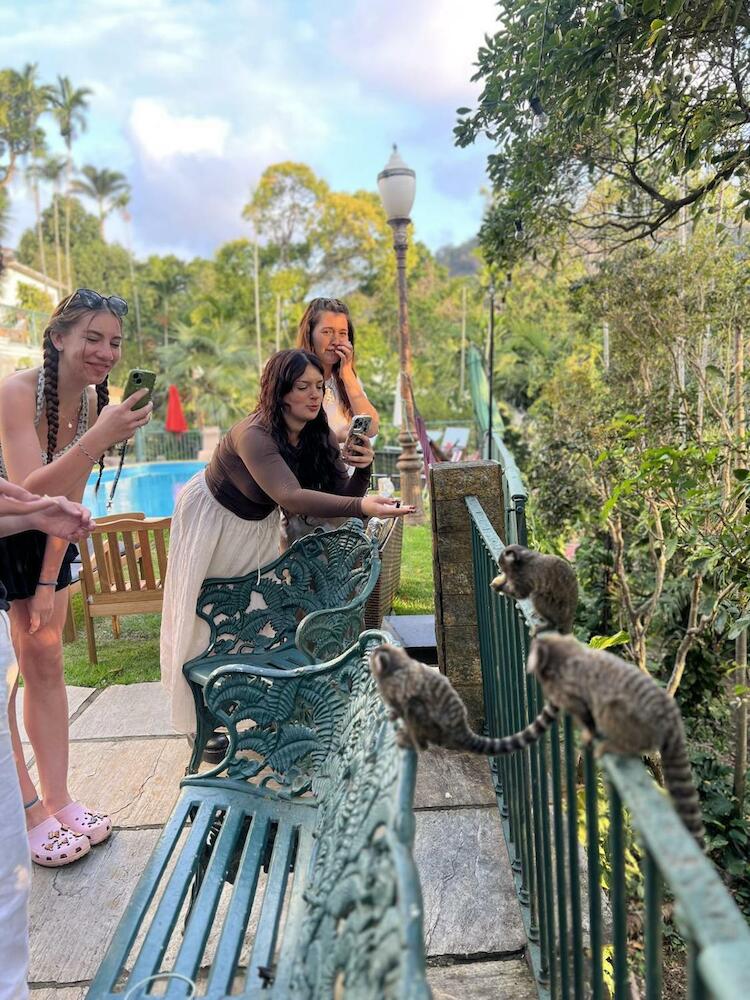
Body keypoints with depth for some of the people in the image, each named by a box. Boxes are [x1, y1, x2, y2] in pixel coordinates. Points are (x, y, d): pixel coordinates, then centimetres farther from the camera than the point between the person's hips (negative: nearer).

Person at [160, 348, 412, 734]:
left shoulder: (321, 437, -15)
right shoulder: (254, 435, -37)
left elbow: (341, 494, -13)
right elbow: (290, 496, -50)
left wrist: (363, 470, -35)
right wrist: (361, 506, -61)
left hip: (258, 524, 6)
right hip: (210, 519, -6)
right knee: (206, 619, 1)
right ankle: (199, 720, 14)